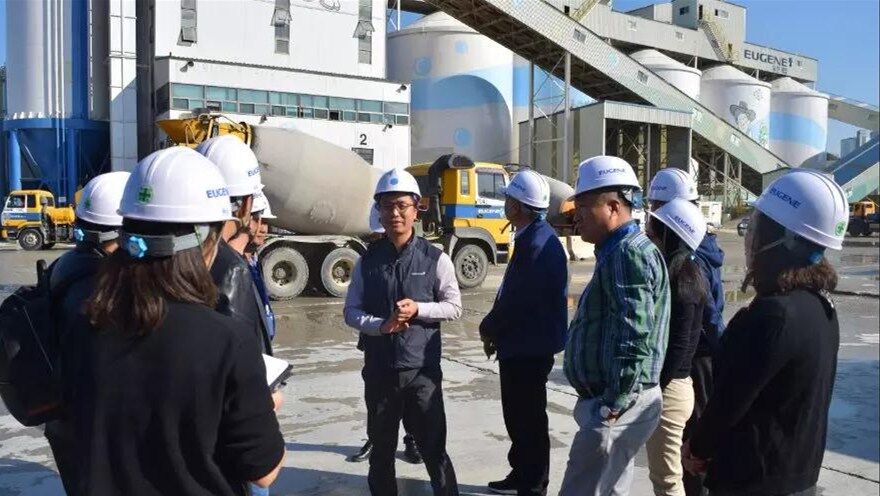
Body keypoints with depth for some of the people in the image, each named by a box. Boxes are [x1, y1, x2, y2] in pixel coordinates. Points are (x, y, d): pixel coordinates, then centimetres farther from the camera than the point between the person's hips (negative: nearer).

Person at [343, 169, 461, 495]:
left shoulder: (434, 259, -4)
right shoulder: (367, 261, 2)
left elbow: (454, 307, 0)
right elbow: (351, 311, 3)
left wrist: (418, 309, -17)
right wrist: (381, 325, -16)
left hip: (422, 370, -2)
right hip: (379, 370, 3)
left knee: (433, 448, 7)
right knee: (381, 450, 18)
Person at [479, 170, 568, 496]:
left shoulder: (536, 242, -22)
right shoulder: (536, 236, 11)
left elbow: (516, 300, -24)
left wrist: (487, 328, -8)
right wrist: (496, 330, 8)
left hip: (528, 349, -10)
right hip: (524, 345, 10)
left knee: (528, 420, 4)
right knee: (519, 416, 21)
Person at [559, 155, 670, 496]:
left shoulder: (627, 254, -18)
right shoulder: (622, 251, 16)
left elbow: (635, 340, -26)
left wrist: (613, 405, -22)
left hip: (615, 408, -11)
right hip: (612, 403, 11)